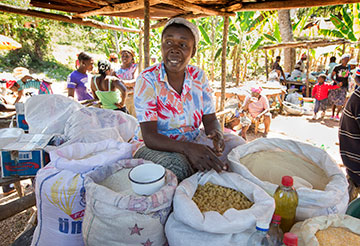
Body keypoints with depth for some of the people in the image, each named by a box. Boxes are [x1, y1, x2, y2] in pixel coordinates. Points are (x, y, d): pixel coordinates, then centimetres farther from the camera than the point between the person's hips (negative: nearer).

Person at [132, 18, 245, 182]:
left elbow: (210, 120, -1)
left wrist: (217, 134, -27)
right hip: (155, 146, -4)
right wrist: (187, 148, -42)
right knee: (177, 165, -35)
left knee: (235, 143, -15)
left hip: (193, 141, 5)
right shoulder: (147, 80, -16)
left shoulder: (199, 76, -2)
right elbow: (149, 137, -23)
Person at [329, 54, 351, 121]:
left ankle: (337, 115, 5)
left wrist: (347, 87, 13)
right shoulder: (337, 67, -2)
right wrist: (336, 82, -20)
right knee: (334, 101, 3)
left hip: (343, 87, 2)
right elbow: (332, 77, -4)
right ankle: (332, 114, 16)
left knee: (340, 102, -6)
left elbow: (347, 78, 17)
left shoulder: (348, 68, 9)